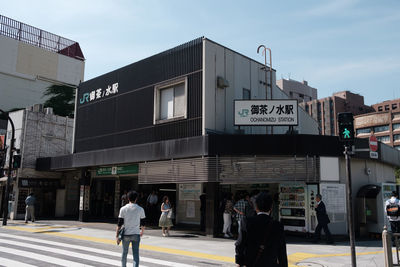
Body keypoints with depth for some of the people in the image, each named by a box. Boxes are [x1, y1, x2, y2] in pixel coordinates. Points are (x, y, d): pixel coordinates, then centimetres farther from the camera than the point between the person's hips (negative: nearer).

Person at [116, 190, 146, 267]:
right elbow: (142, 223, 7)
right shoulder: (140, 209, -1)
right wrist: (142, 231, 26)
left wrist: (117, 236, 0)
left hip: (126, 234, 0)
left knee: (124, 253, 18)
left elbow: (119, 224, -6)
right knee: (136, 254, 0)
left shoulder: (123, 209, -4)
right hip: (136, 235, 0)